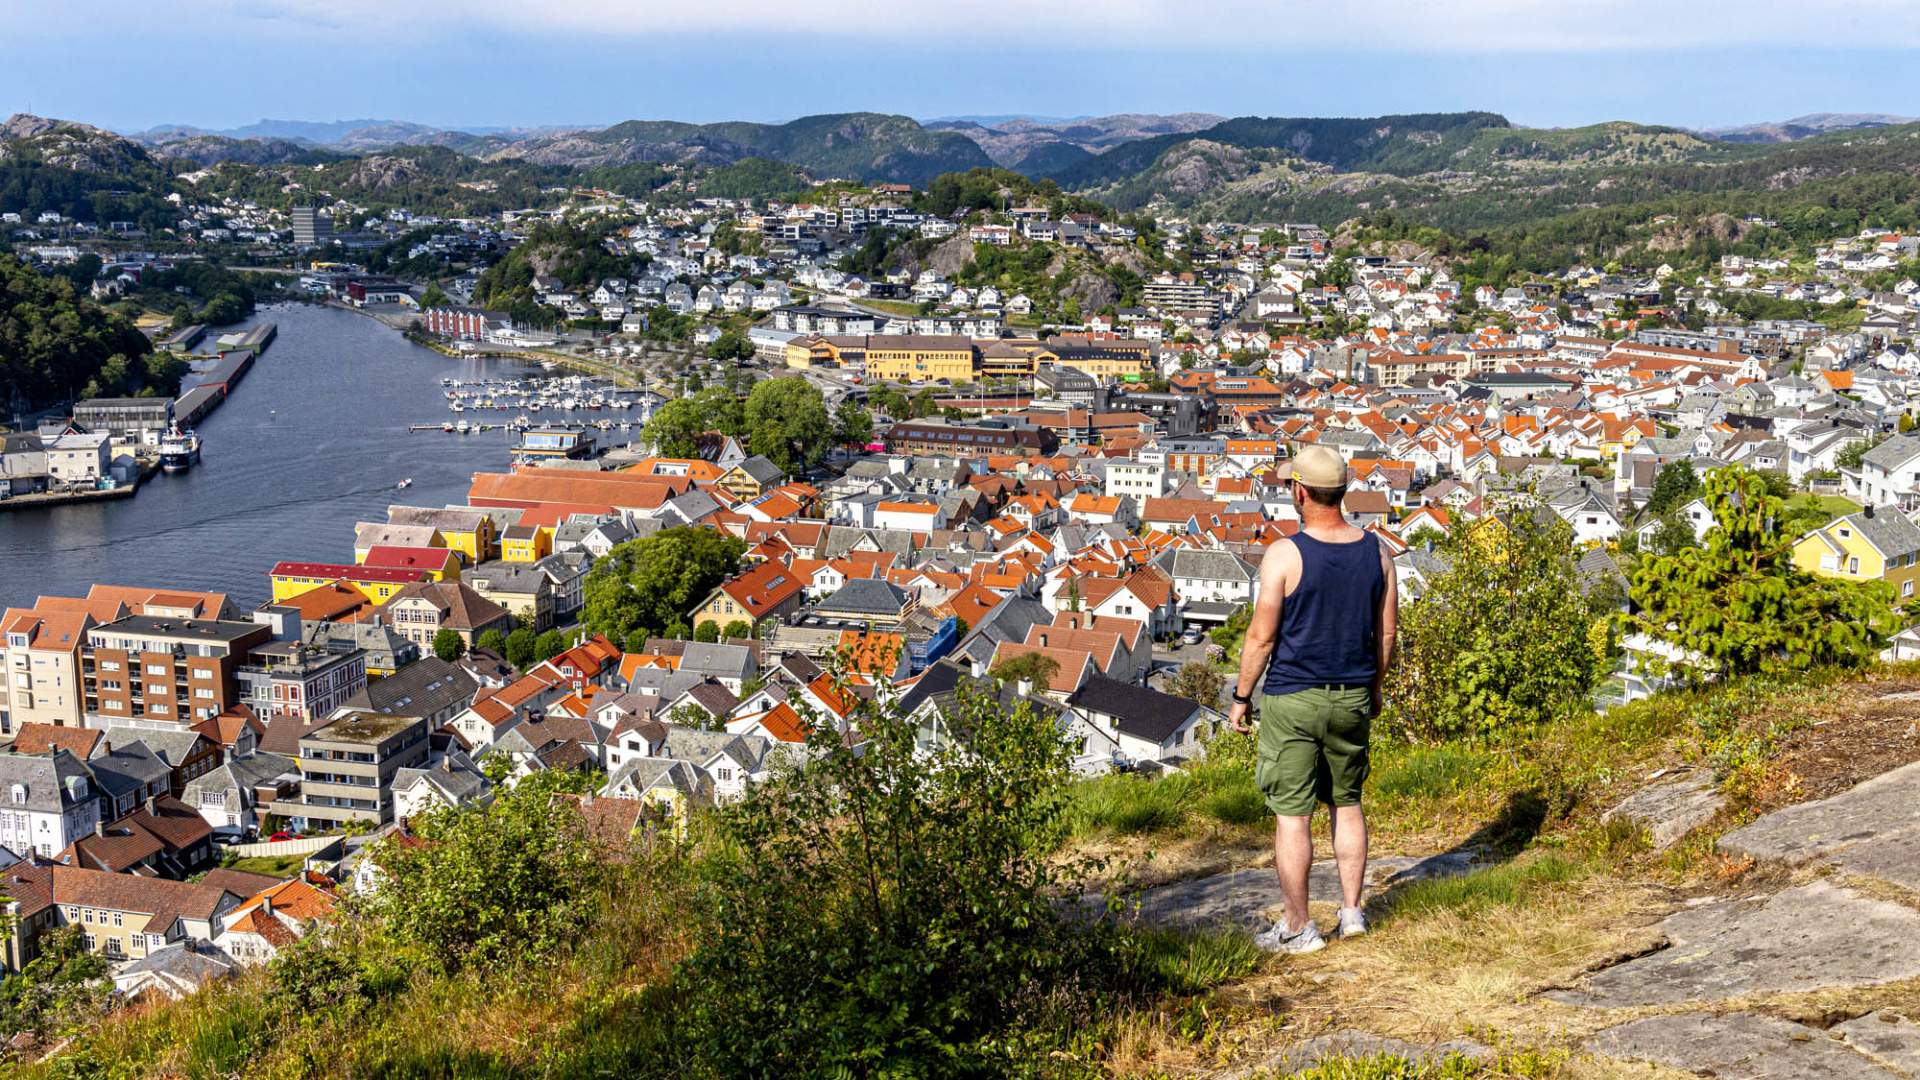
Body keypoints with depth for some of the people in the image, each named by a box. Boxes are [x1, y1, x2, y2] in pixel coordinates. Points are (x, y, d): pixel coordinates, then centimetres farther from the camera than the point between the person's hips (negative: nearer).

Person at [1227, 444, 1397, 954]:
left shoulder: (1285, 554, -16)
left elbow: (1261, 635, -13)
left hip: (1292, 700, -5)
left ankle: (1297, 927, 9)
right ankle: (1352, 911, 26)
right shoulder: (1376, 551, -1)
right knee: (1347, 802, 20)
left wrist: (1241, 697, -1)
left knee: (1291, 815, 2)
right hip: (1352, 698, 5)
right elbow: (1387, 630, 7)